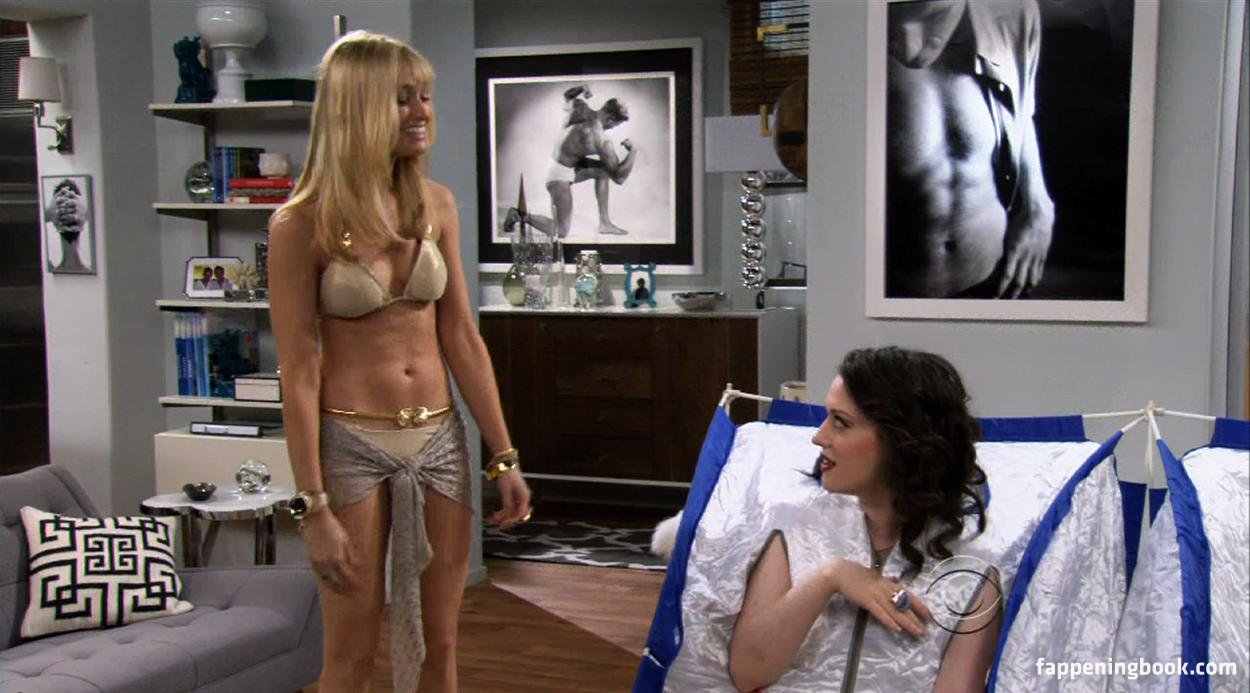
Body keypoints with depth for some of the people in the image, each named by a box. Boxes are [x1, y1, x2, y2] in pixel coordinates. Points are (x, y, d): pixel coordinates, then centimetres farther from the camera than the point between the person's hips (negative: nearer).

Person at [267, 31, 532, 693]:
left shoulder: (435, 204, 4)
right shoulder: (303, 224, -10)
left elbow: (461, 338, 6)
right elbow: (298, 373, -11)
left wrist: (504, 458, 4)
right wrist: (313, 509, -13)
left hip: (439, 439, 4)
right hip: (351, 444, -4)